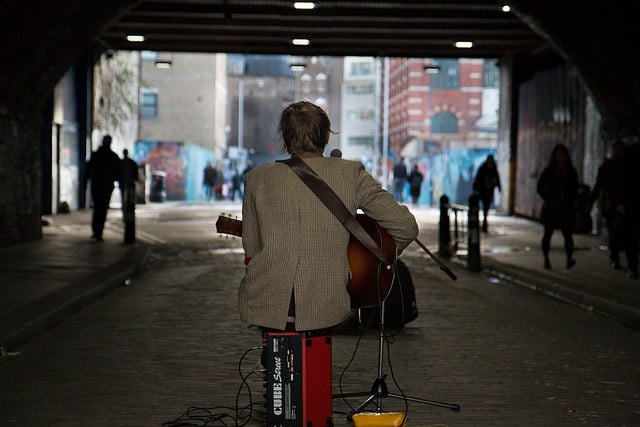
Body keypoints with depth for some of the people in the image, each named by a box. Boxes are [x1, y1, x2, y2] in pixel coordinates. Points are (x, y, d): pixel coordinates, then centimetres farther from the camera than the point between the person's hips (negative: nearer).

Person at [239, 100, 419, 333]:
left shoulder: (258, 177, 3)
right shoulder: (352, 173, 0)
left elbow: (250, 252, 7)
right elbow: (406, 227, -1)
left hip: (264, 309, -1)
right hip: (327, 312, 1)